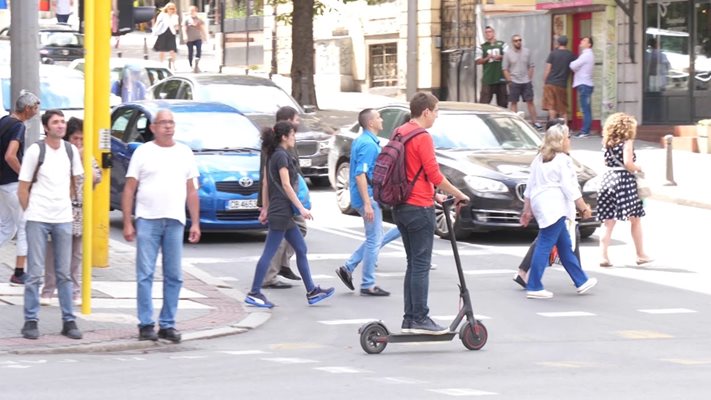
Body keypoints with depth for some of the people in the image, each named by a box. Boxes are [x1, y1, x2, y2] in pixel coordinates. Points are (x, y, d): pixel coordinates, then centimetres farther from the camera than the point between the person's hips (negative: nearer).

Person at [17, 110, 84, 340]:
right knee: (35, 273, -2)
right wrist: (31, 213, -2)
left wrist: (66, 204, 12)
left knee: (64, 273, 8)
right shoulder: (35, 151, -8)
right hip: (38, 219, -4)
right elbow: (23, 189, -3)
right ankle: (31, 321, 4)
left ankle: (69, 321, 13)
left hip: (63, 219, 4)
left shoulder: (71, 151, 4)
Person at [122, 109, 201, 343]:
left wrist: (195, 223, 7)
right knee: (145, 275, -4)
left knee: (174, 276, 2)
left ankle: (167, 324, 8)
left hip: (175, 221, 3)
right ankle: (146, 324, -1)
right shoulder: (143, 152, 5)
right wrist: (127, 223, -5)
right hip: (147, 220, -3)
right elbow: (129, 189, 3)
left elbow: (191, 191, 14)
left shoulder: (185, 153, 13)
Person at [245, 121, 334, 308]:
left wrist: (265, 209, 19)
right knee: (269, 253, -7)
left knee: (301, 249, 11)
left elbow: (267, 186, 17)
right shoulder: (281, 156, -13)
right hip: (281, 211, -10)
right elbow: (286, 185, -18)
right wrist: (301, 208, -18)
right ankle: (254, 293, -4)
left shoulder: (274, 156, 15)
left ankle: (312, 291, 12)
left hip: (283, 213, 10)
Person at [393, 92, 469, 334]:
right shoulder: (422, 137, -14)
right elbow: (434, 175, -17)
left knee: (413, 264, 13)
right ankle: (420, 319, -6)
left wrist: (432, 195, 20)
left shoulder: (399, 133, 13)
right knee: (421, 265, -6)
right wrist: (458, 194, -4)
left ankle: (410, 318, 14)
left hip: (401, 207, 9)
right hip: (419, 208, -9)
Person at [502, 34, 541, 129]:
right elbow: (505, 69, 0)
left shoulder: (527, 52, 5)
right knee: (514, 103, 3)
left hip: (526, 82, 2)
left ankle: (534, 121, 5)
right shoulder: (508, 54, -1)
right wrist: (510, 81, -6)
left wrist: (529, 78, 0)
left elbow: (531, 67, 8)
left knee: (530, 102, 1)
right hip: (514, 82, -1)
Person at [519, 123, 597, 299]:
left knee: (565, 245, 15)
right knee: (545, 245, -8)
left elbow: (529, 186, 18)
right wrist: (584, 208, -7)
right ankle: (533, 287, -9)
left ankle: (581, 281, 23)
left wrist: (527, 210, 22)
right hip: (554, 207, -9)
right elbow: (569, 188, -13)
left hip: (540, 205, 9)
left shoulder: (539, 159, 16)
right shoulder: (562, 160, -9)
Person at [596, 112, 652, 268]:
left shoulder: (607, 143, 12)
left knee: (608, 222, 6)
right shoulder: (627, 142, -7)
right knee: (635, 219, 8)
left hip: (608, 179, 6)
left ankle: (603, 256, -2)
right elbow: (628, 163, -18)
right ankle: (641, 255, 14)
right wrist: (637, 168, 1)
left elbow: (607, 162, 10)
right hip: (624, 180, -6)